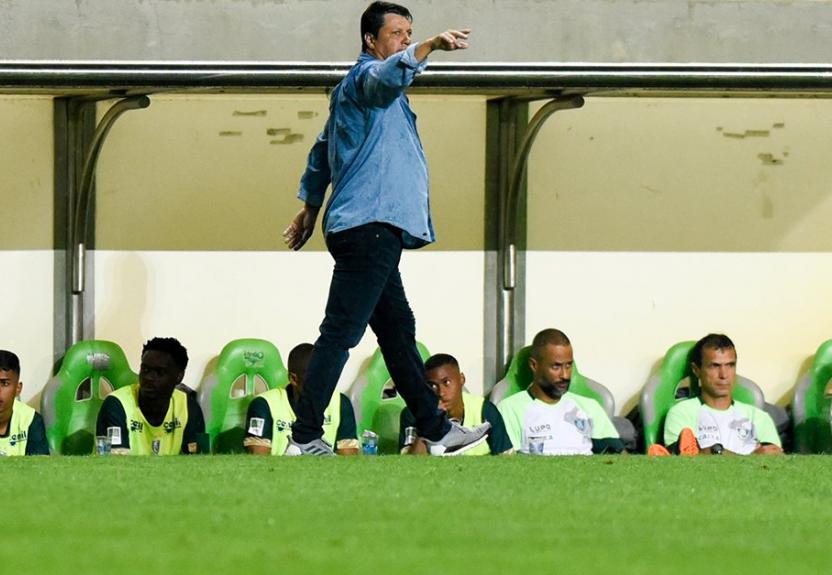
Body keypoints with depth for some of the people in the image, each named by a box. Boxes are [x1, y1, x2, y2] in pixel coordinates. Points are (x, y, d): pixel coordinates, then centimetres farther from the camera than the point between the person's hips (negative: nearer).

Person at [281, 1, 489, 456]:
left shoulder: (350, 91, 25)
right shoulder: (365, 77, -7)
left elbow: (322, 151, 34)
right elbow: (390, 74, -33)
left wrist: (309, 209, 41)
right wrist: (429, 47, -48)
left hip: (375, 232, 11)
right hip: (368, 227, -11)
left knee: (398, 330, 14)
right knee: (340, 333, -12)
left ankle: (436, 431, 20)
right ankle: (304, 439, -13)